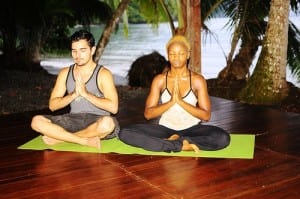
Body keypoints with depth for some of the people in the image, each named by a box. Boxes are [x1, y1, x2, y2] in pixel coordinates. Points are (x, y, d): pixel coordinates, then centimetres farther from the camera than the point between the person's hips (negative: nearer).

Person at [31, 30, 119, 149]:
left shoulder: (103, 73, -4)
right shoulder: (65, 73, 8)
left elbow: (113, 107, -15)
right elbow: (52, 105, 3)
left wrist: (85, 93, -17)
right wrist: (74, 94, -13)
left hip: (97, 123, -3)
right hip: (73, 120, 3)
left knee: (108, 123, -39)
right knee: (37, 121, -19)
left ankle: (59, 138, -18)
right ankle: (86, 141, -22)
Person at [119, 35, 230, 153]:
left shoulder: (198, 80, -3)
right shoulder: (159, 80, -1)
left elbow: (206, 115, -9)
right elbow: (148, 114, -6)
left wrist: (180, 101, -21)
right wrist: (171, 102, -22)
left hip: (191, 129, -1)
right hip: (165, 128, 1)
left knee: (223, 138, -30)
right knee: (125, 133, -23)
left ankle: (173, 141, -17)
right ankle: (181, 146, -23)